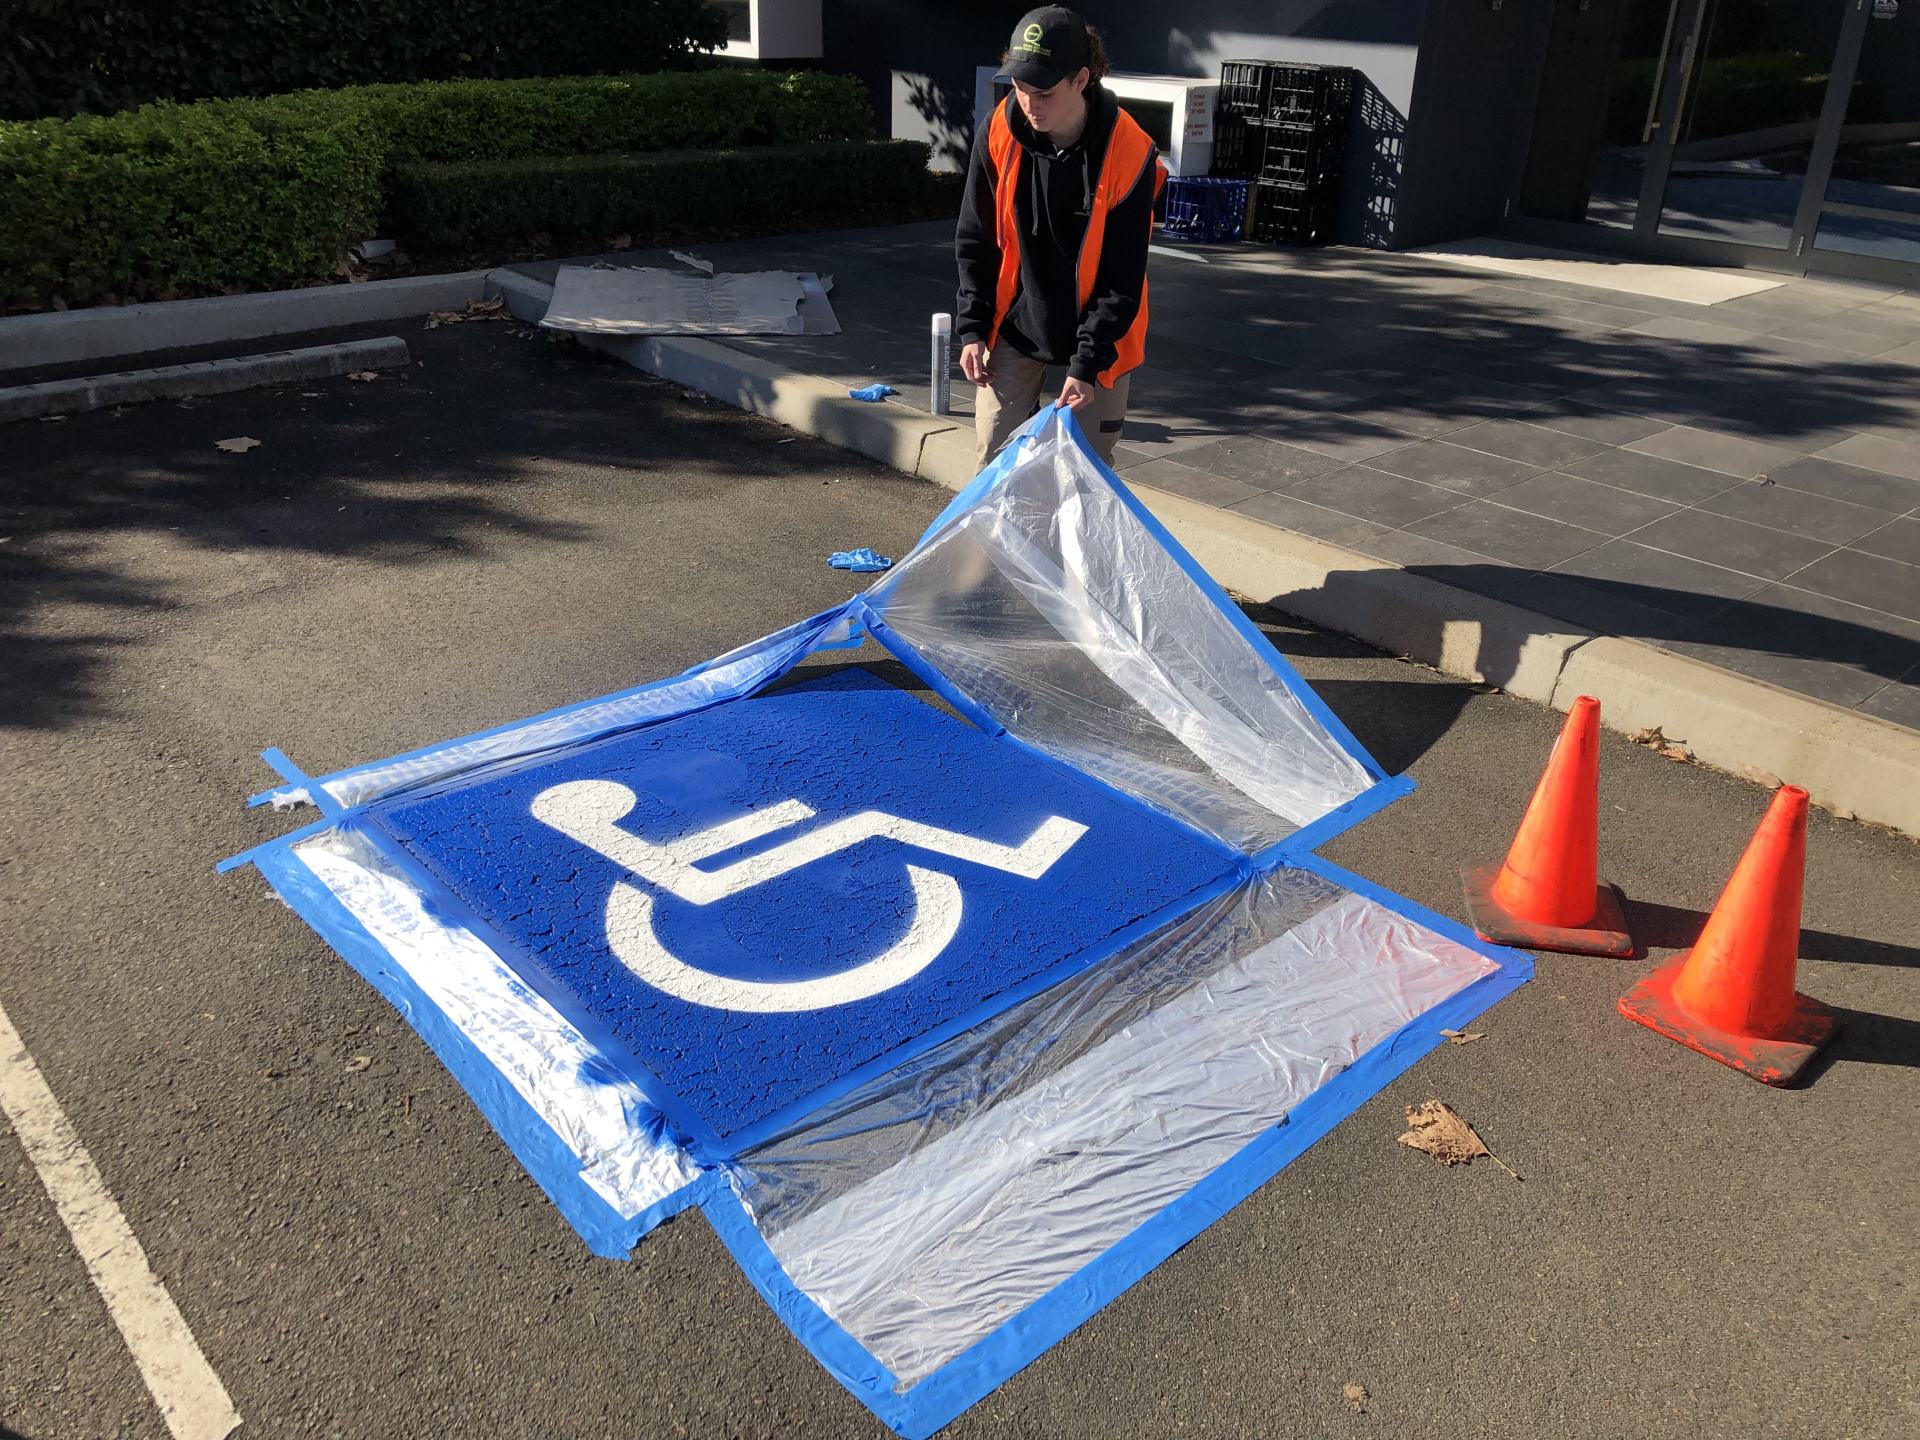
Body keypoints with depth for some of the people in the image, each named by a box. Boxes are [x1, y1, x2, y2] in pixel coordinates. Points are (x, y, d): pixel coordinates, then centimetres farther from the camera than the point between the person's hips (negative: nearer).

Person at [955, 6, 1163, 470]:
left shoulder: (1129, 153, -22)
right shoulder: (999, 132, -12)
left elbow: (1123, 277, -17)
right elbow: (976, 242, -1)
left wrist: (1087, 363, -21)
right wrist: (972, 328, -6)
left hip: (1097, 331, -3)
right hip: (1015, 327, 3)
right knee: (992, 458, 3)